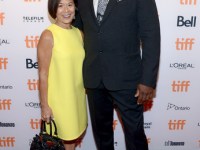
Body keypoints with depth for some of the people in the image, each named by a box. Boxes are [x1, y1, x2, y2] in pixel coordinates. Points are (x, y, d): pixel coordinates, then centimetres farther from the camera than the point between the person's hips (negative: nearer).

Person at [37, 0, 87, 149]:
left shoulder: (79, 33, 3)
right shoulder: (48, 36, -15)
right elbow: (43, 74, -14)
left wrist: (85, 90, 15)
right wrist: (44, 105, -13)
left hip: (77, 97, 6)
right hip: (57, 100, -5)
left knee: (73, 135, 21)